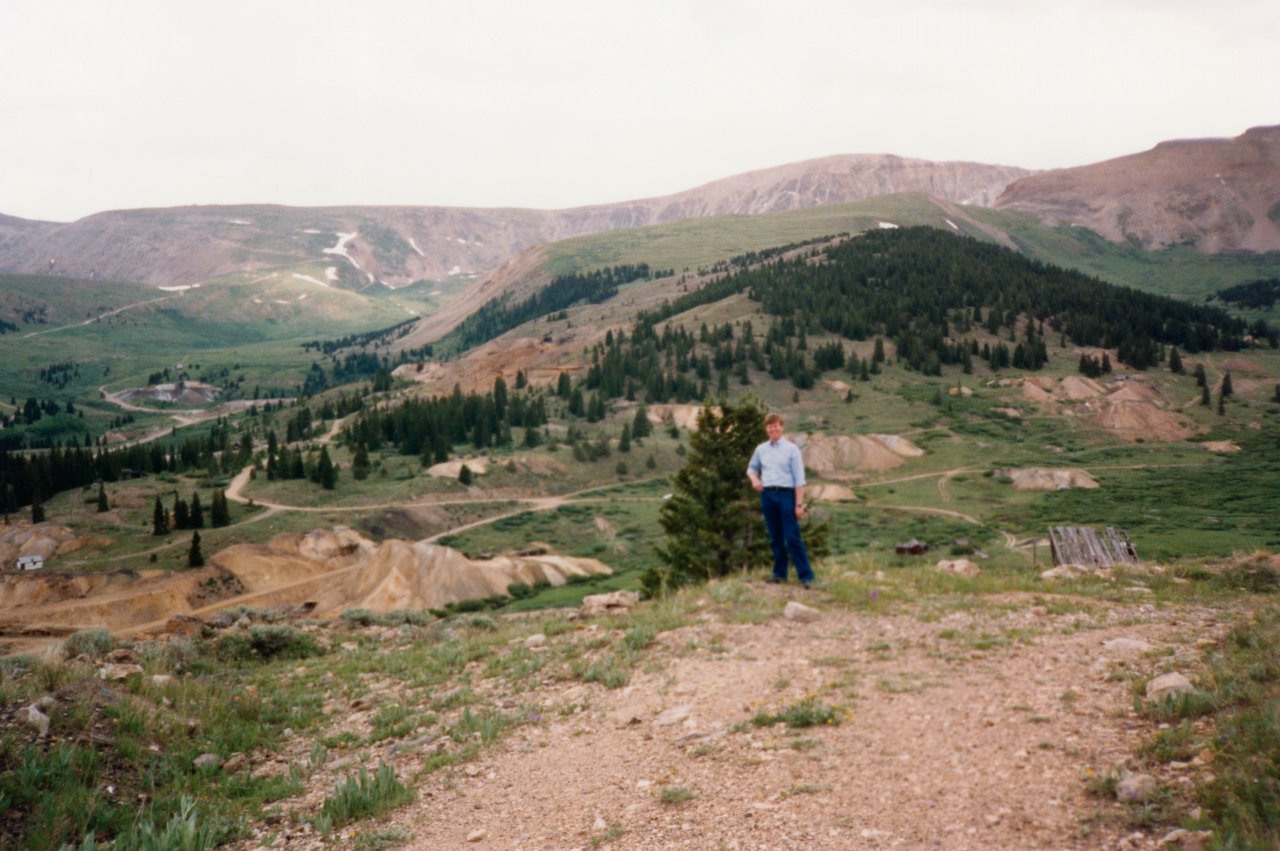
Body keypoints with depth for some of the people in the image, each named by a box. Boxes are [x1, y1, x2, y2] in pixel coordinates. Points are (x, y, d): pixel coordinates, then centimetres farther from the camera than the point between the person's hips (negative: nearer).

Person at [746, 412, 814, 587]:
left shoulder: (791, 449, -3)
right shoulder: (761, 449, 10)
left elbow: (799, 478, -5)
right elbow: (752, 468, 26)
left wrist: (799, 504, -10)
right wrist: (754, 479, 2)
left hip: (786, 494, -4)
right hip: (767, 495, 4)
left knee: (792, 537, -8)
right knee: (775, 538, 9)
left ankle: (806, 575, -5)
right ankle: (779, 573, 18)